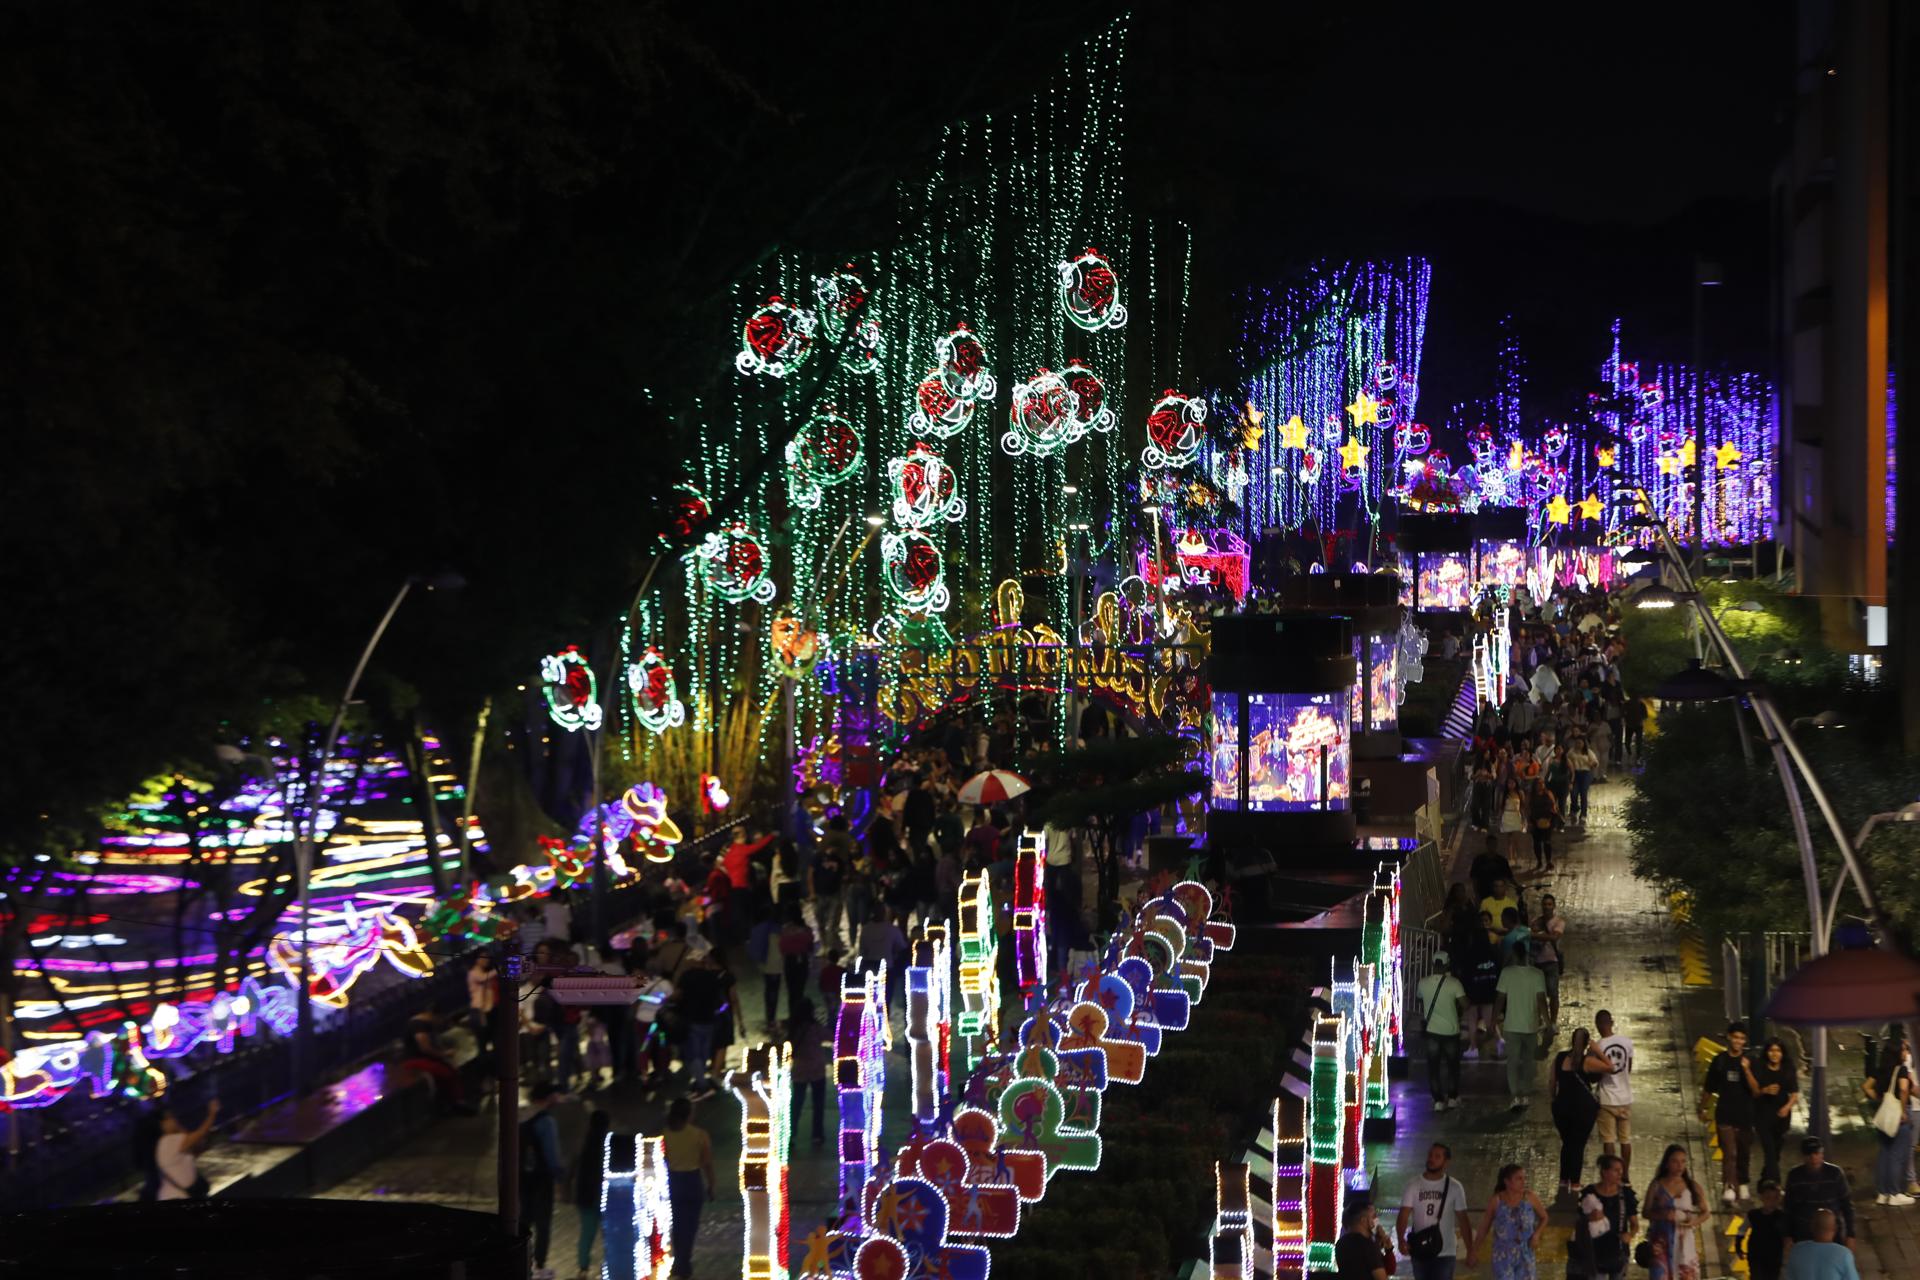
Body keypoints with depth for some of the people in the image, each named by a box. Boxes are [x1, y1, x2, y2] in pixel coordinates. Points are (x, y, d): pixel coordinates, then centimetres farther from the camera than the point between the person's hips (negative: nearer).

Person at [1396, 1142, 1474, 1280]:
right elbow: (1403, 1216, -11)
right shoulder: (1414, 1186, -2)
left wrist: (1470, 1250, -4)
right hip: (1420, 1252, 2)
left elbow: (1463, 1220, 2)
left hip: (1444, 1253, -2)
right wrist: (1401, 1240, -29)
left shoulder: (1454, 1187, -2)